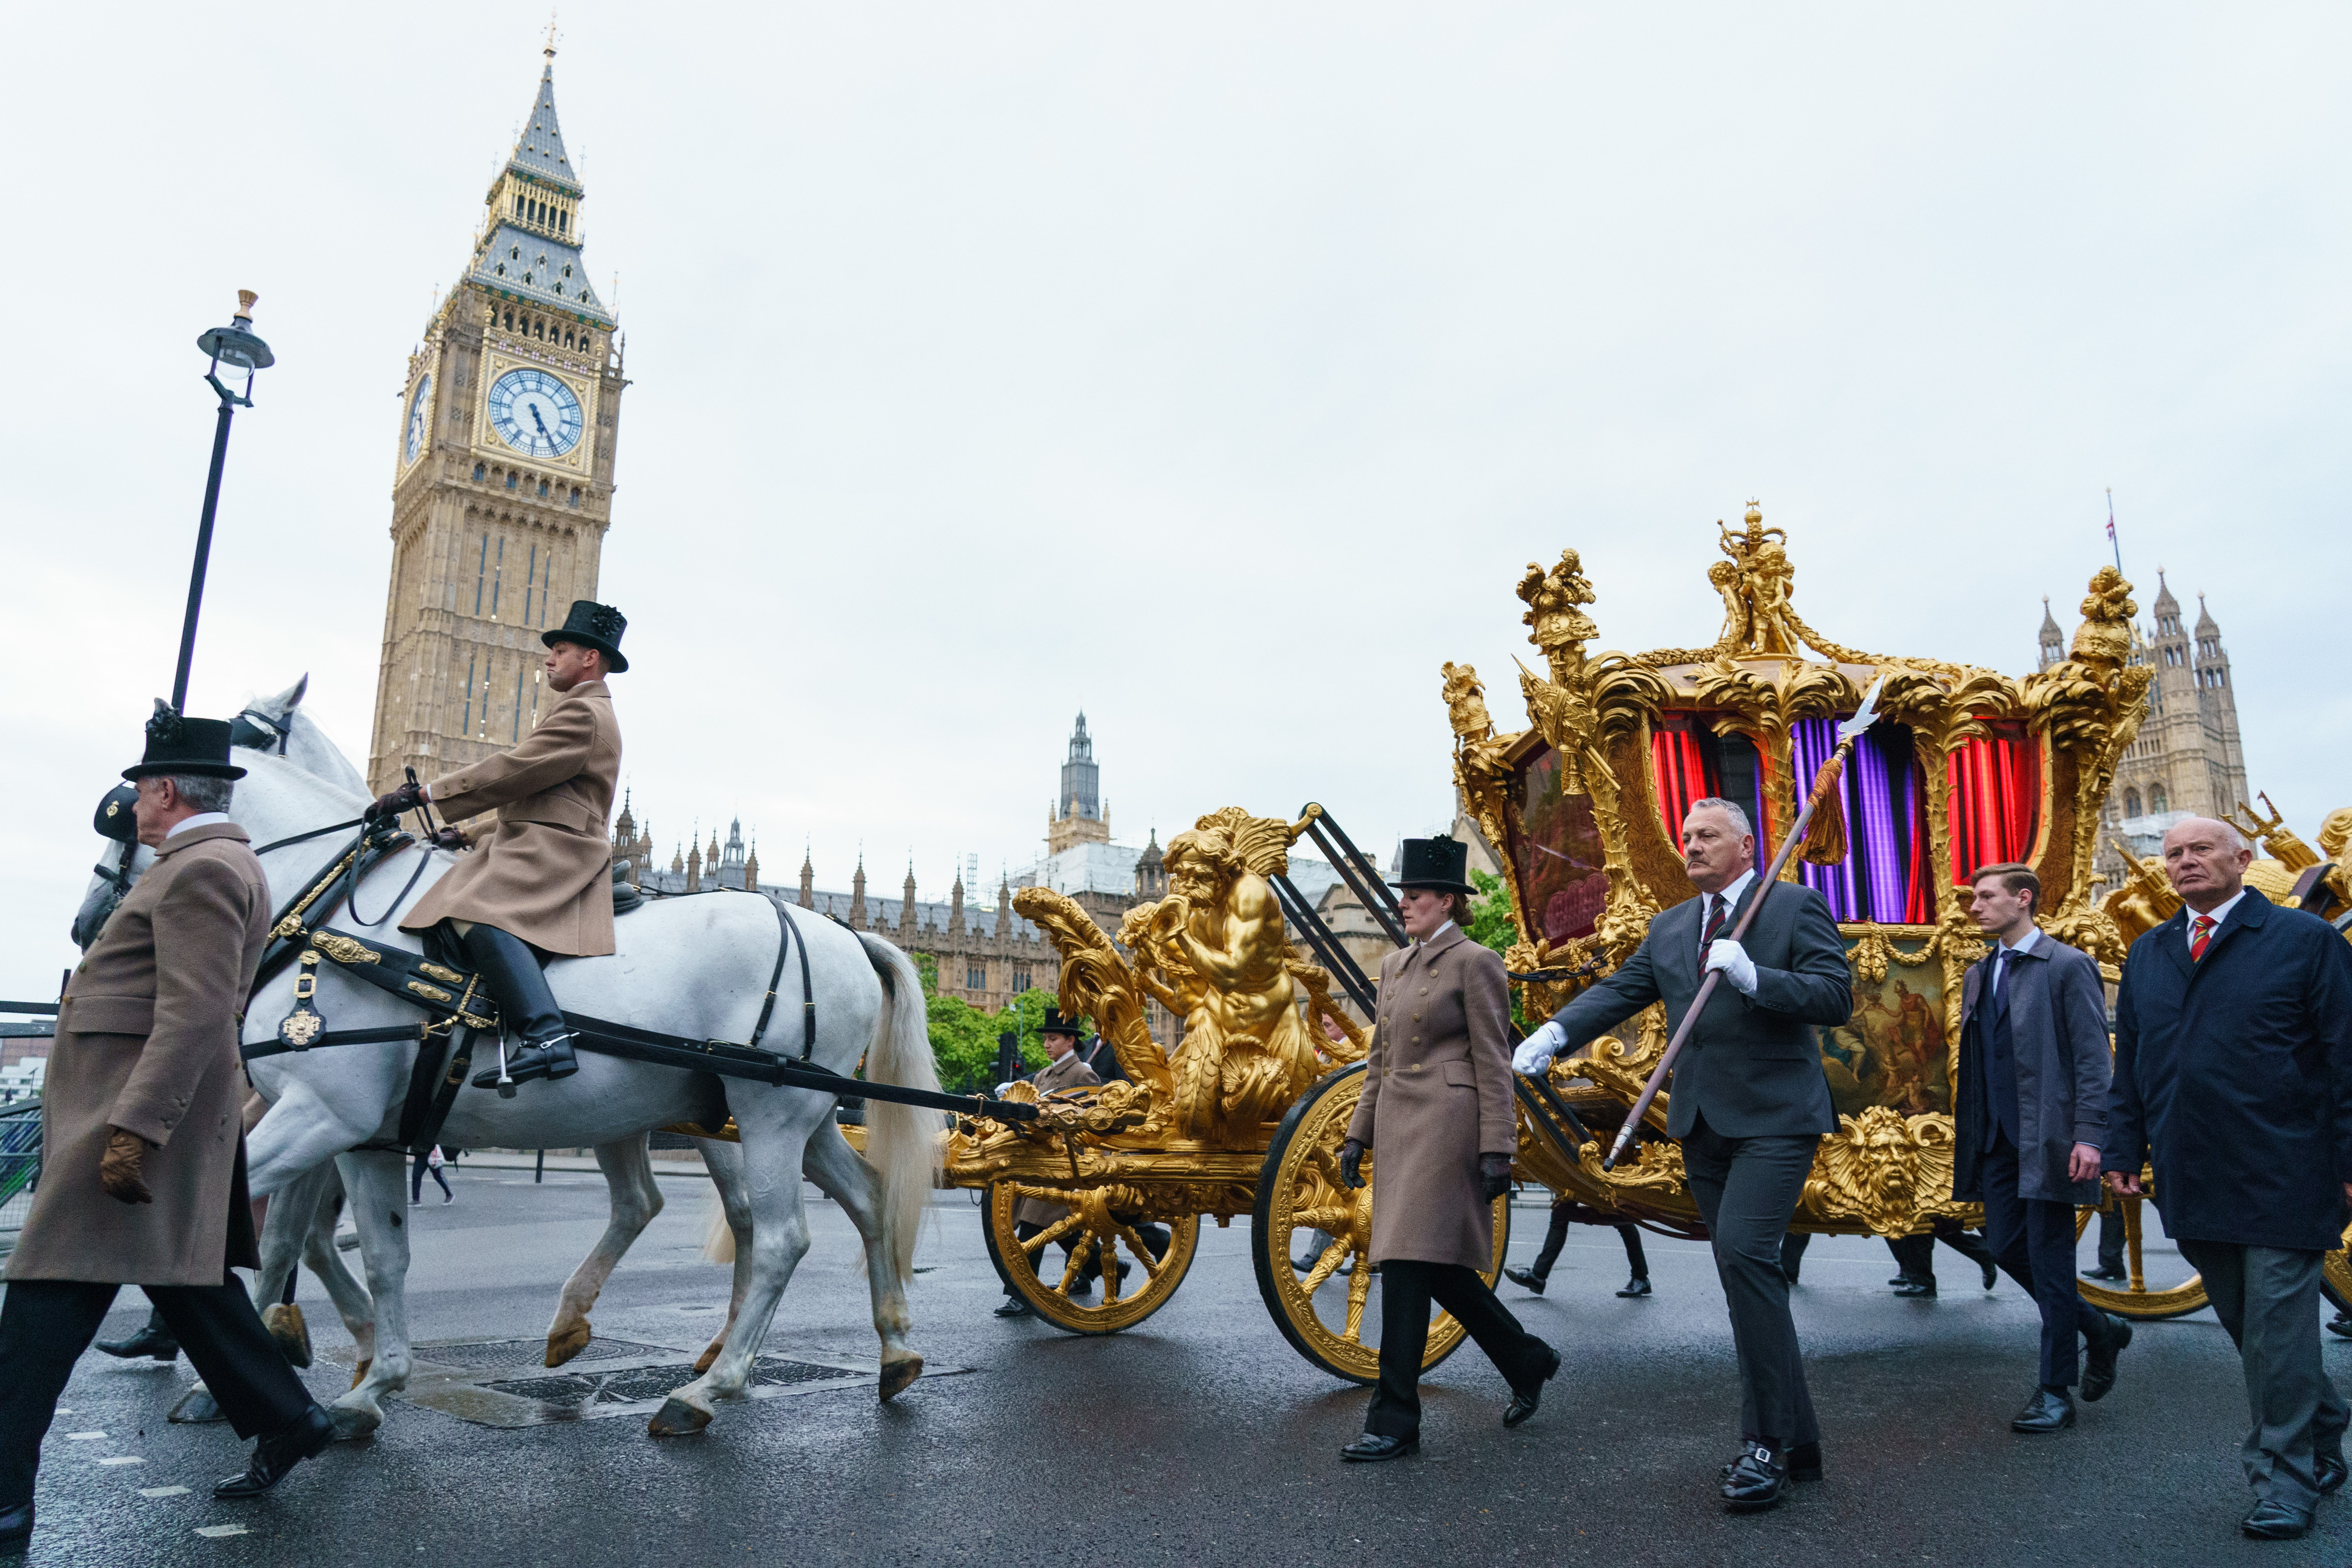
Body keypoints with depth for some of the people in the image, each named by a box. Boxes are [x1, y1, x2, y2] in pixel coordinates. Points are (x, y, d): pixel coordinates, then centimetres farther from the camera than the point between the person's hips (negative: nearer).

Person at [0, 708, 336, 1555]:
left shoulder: (200, 870, -15)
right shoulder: (217, 865, 19)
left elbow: (195, 1015, -24)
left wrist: (134, 1130, -27)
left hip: (136, 1106, -10)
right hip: (136, 1106, 10)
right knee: (183, 1282, 15)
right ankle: (287, 1419, 22)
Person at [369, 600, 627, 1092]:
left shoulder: (583, 714, -8)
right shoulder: (581, 711, 28)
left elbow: (513, 771, -16)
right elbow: (526, 782, 28)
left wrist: (423, 794, -13)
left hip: (554, 848, -12)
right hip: (531, 844, 12)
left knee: (479, 910, -31)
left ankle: (545, 1038, -44)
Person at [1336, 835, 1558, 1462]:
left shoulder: (1475, 962, -6)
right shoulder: (1395, 965, 16)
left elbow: (1493, 1062, -9)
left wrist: (1497, 1149, -13)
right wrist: (1358, 1134, 16)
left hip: (1447, 1123, -8)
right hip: (1399, 1124, 8)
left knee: (1408, 1266, -9)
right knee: (1439, 1267, 13)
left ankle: (1395, 1421, -1)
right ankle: (1528, 1362, 33)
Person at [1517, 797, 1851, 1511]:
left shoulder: (1796, 906, -2)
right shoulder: (1669, 928, 15)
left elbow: (1836, 998, -9)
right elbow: (1619, 991, 7)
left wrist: (1753, 977, -23)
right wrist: (1555, 1031, -8)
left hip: (1774, 1117, -6)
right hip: (1704, 1125, 6)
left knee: (1745, 1252, -20)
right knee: (1749, 1273, 10)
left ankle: (1766, 1440, -9)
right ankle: (1795, 1441, 22)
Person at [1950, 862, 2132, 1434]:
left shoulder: (2068, 967, -6)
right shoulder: (1979, 974, 14)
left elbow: (2092, 1058, -10)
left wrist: (2089, 1135, -17)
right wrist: (1968, 1137, 13)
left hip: (2046, 1140, -7)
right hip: (1997, 1139, 7)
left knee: (2049, 1262, 0)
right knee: (2007, 1248, 9)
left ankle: (2055, 1393, 11)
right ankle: (2100, 1329, 32)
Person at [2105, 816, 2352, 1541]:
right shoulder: (2146, 955, 13)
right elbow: (2128, 1064, 15)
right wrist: (2124, 1151, 9)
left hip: (2282, 1175, -5)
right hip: (2191, 1178, 5)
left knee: (2277, 1323, -1)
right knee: (2242, 1320, 12)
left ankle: (2284, 1479, 11)